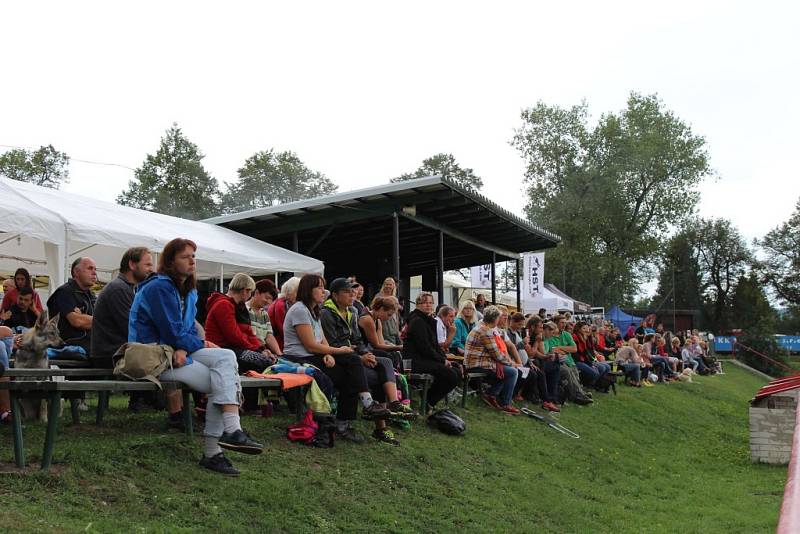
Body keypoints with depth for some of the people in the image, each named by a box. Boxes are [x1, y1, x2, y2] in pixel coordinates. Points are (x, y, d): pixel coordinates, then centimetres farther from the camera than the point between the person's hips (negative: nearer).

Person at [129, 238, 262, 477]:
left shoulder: (189, 291, 16)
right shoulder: (159, 287, -12)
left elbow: (190, 329, 10)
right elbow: (172, 332, -16)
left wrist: (184, 348, -13)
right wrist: (201, 345, -3)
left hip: (180, 350, 8)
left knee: (226, 357, -18)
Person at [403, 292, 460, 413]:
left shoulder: (429, 320, 20)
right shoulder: (417, 321, -11)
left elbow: (435, 344, 21)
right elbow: (425, 347, -17)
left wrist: (444, 358, 4)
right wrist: (442, 360, -12)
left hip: (425, 359, 10)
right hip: (415, 361, -10)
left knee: (456, 373, 0)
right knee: (451, 375, -21)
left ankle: (429, 402, 7)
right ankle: (428, 402, -5)